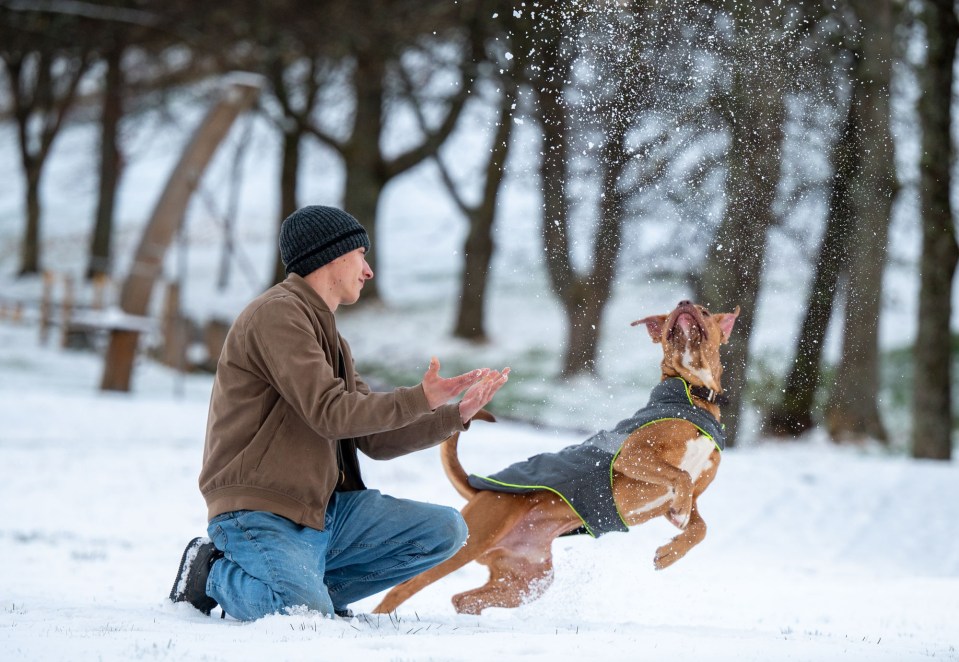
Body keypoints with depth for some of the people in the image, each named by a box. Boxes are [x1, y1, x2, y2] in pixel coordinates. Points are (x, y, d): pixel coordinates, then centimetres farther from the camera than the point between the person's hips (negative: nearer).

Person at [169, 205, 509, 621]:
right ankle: (214, 574, 0)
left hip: (324, 510, 9)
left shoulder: (329, 337, 21)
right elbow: (330, 413, -19)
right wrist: (420, 399, -16)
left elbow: (376, 439, 17)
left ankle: (307, 589, 0)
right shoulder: (278, 313, -10)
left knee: (445, 530, -1)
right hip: (262, 514, -9)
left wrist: (456, 415, 9)